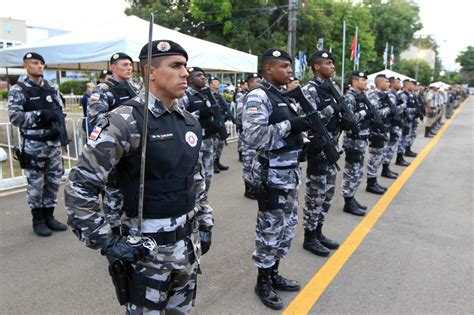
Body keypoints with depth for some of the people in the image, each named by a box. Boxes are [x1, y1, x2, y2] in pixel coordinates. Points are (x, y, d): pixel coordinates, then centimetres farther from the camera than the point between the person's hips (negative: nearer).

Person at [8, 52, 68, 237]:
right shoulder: (18, 90, -4)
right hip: (33, 145, -5)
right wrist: (40, 114, -21)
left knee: (54, 181, 10)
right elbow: (15, 117, -13)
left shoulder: (51, 89, 11)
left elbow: (60, 110, 15)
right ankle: (38, 220, 17)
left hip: (53, 142, 5)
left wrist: (59, 118, -7)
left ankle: (49, 216, 25)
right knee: (36, 184, 3)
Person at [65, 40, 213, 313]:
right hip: (146, 248, -6)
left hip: (188, 243, 7)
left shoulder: (190, 122, 4)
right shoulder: (125, 121, -17)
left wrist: (204, 222, 15)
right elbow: (79, 186, -16)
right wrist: (106, 242, -16)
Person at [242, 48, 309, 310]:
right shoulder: (258, 97, -14)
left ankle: (274, 274, 34)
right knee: (270, 229, 4)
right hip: (272, 174, -9)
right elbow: (253, 138, -26)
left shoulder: (284, 96, 14)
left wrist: (304, 125, 5)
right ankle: (263, 282, 23)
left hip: (290, 171, 9)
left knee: (287, 226, 18)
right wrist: (289, 125, -22)